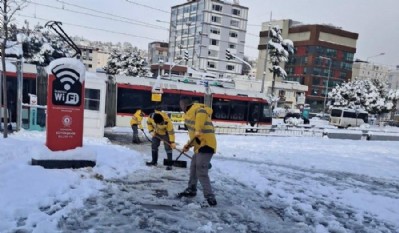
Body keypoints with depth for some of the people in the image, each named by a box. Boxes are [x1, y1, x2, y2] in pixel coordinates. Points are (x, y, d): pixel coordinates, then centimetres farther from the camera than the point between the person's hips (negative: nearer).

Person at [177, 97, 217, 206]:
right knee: (193, 168, 21)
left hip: (206, 144, -11)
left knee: (201, 172, -12)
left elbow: (202, 113, -32)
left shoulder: (195, 108, -6)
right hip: (201, 145, 11)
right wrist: (188, 145, 24)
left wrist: (198, 130, -36)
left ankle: (210, 197, -8)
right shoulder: (191, 114, 25)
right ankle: (191, 190, 36)